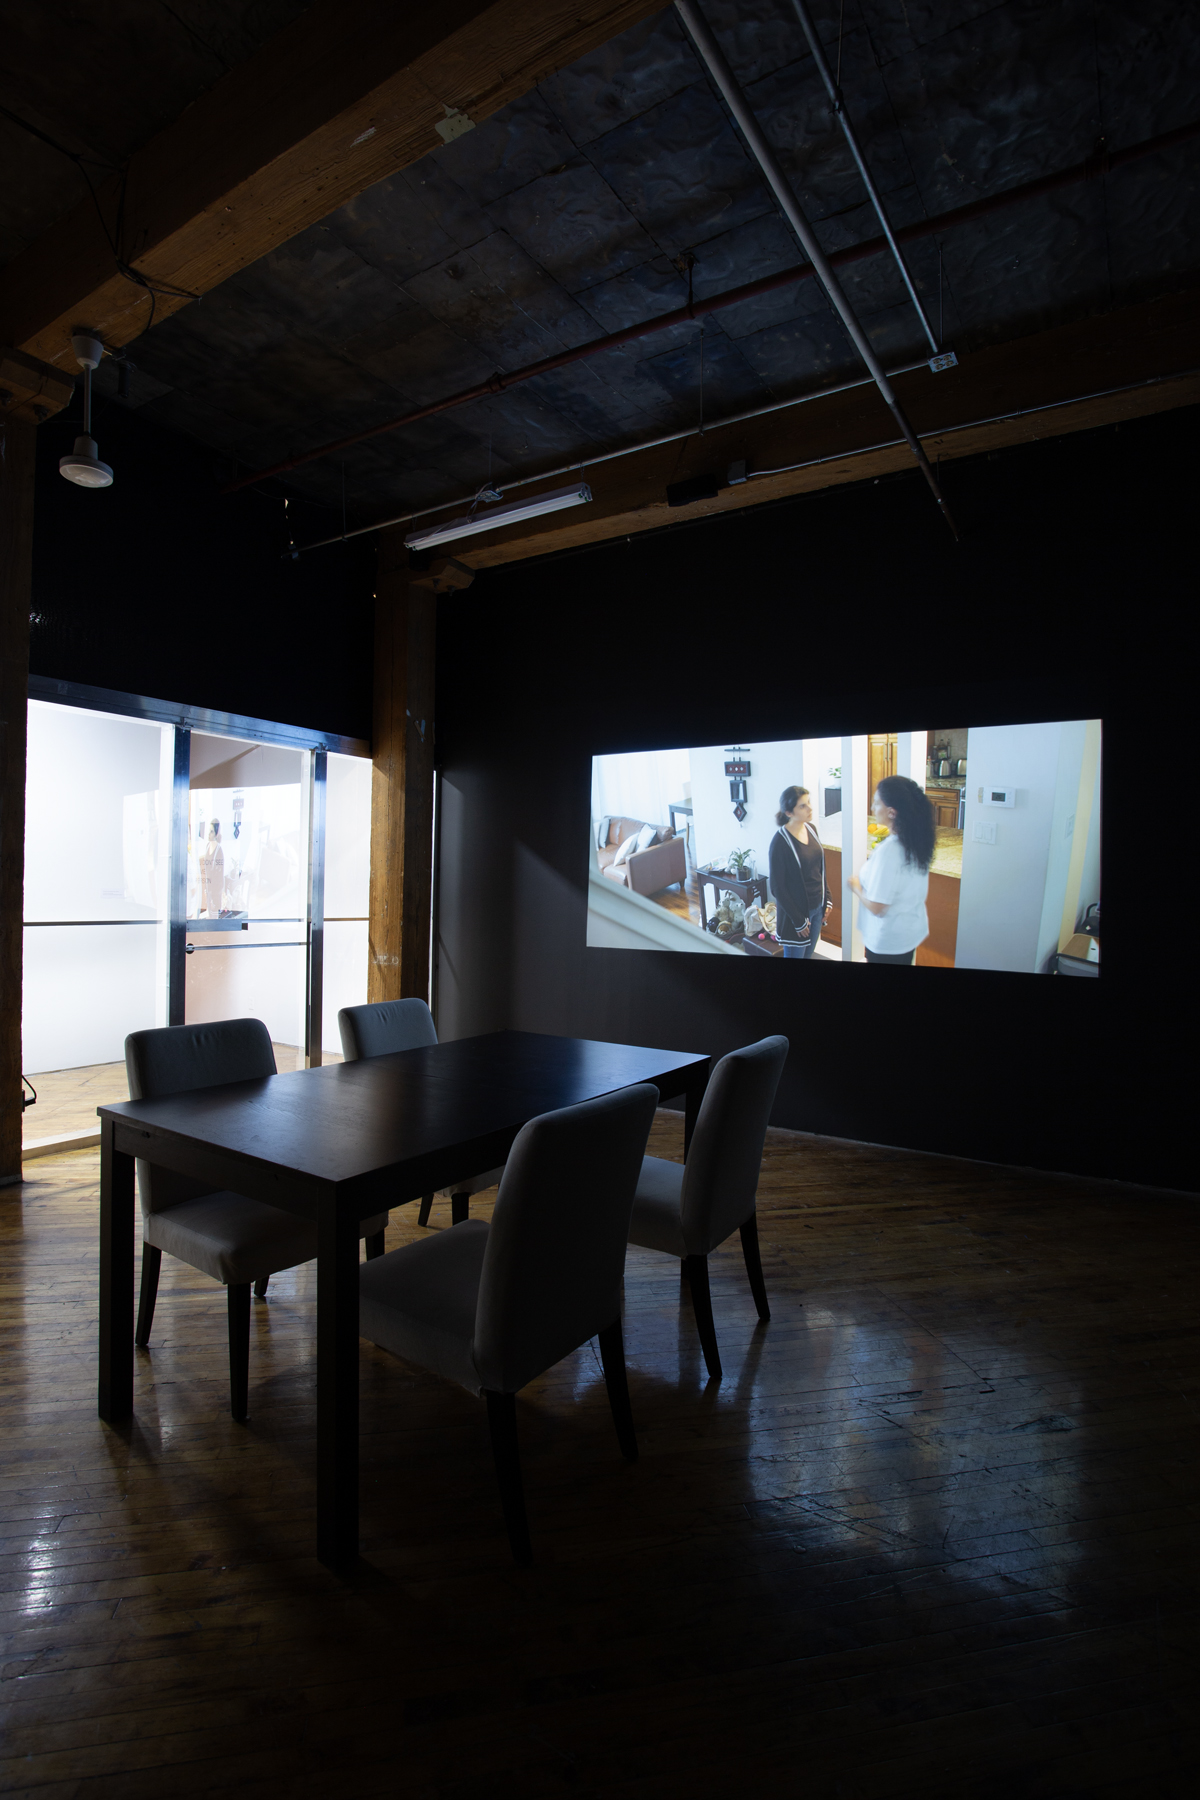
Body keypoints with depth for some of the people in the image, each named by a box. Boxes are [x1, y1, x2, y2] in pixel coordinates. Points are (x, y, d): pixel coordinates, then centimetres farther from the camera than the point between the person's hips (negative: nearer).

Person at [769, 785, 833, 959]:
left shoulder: (810, 828, -1)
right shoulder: (780, 842, -22)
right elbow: (777, 887, -18)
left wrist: (827, 898, 8)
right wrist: (798, 920, -15)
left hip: (817, 907, 7)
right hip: (796, 911, -6)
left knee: (809, 953, 19)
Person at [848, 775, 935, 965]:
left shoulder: (887, 850, -29)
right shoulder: (917, 839, -4)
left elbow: (876, 907, -25)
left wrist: (856, 886, -8)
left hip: (888, 940, -7)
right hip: (913, 929, 7)